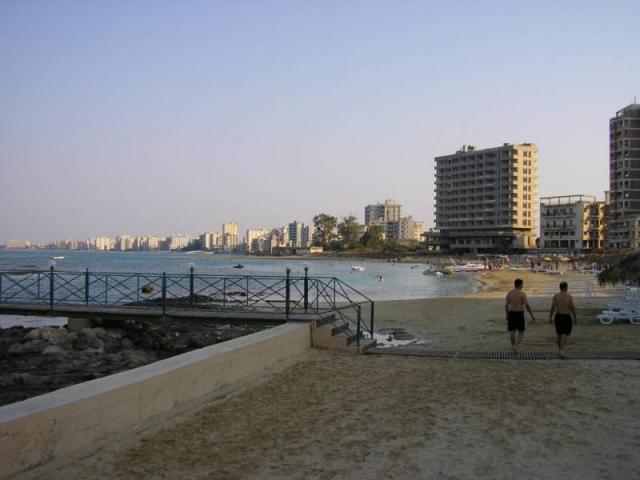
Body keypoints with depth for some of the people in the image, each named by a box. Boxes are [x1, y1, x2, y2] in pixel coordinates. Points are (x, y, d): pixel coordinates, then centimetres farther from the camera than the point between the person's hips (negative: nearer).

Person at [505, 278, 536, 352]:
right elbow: (527, 306, -12)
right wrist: (532, 316, -5)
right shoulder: (522, 294, -11)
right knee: (521, 331, 7)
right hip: (519, 314, -4)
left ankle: (513, 346, 19)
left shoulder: (509, 293, 3)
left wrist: (507, 316, 16)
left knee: (512, 331, 14)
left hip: (511, 313, 4)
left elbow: (506, 305, 6)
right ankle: (515, 345, -13)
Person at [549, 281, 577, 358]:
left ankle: (559, 349, 31)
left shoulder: (556, 296, -3)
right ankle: (561, 350, -20)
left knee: (559, 334, 19)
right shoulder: (569, 296, -8)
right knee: (565, 334, -3)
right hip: (567, 317, -3)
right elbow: (573, 308, -7)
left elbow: (552, 307, -6)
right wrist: (575, 318, 5)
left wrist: (550, 317, 0)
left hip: (558, 317, 3)